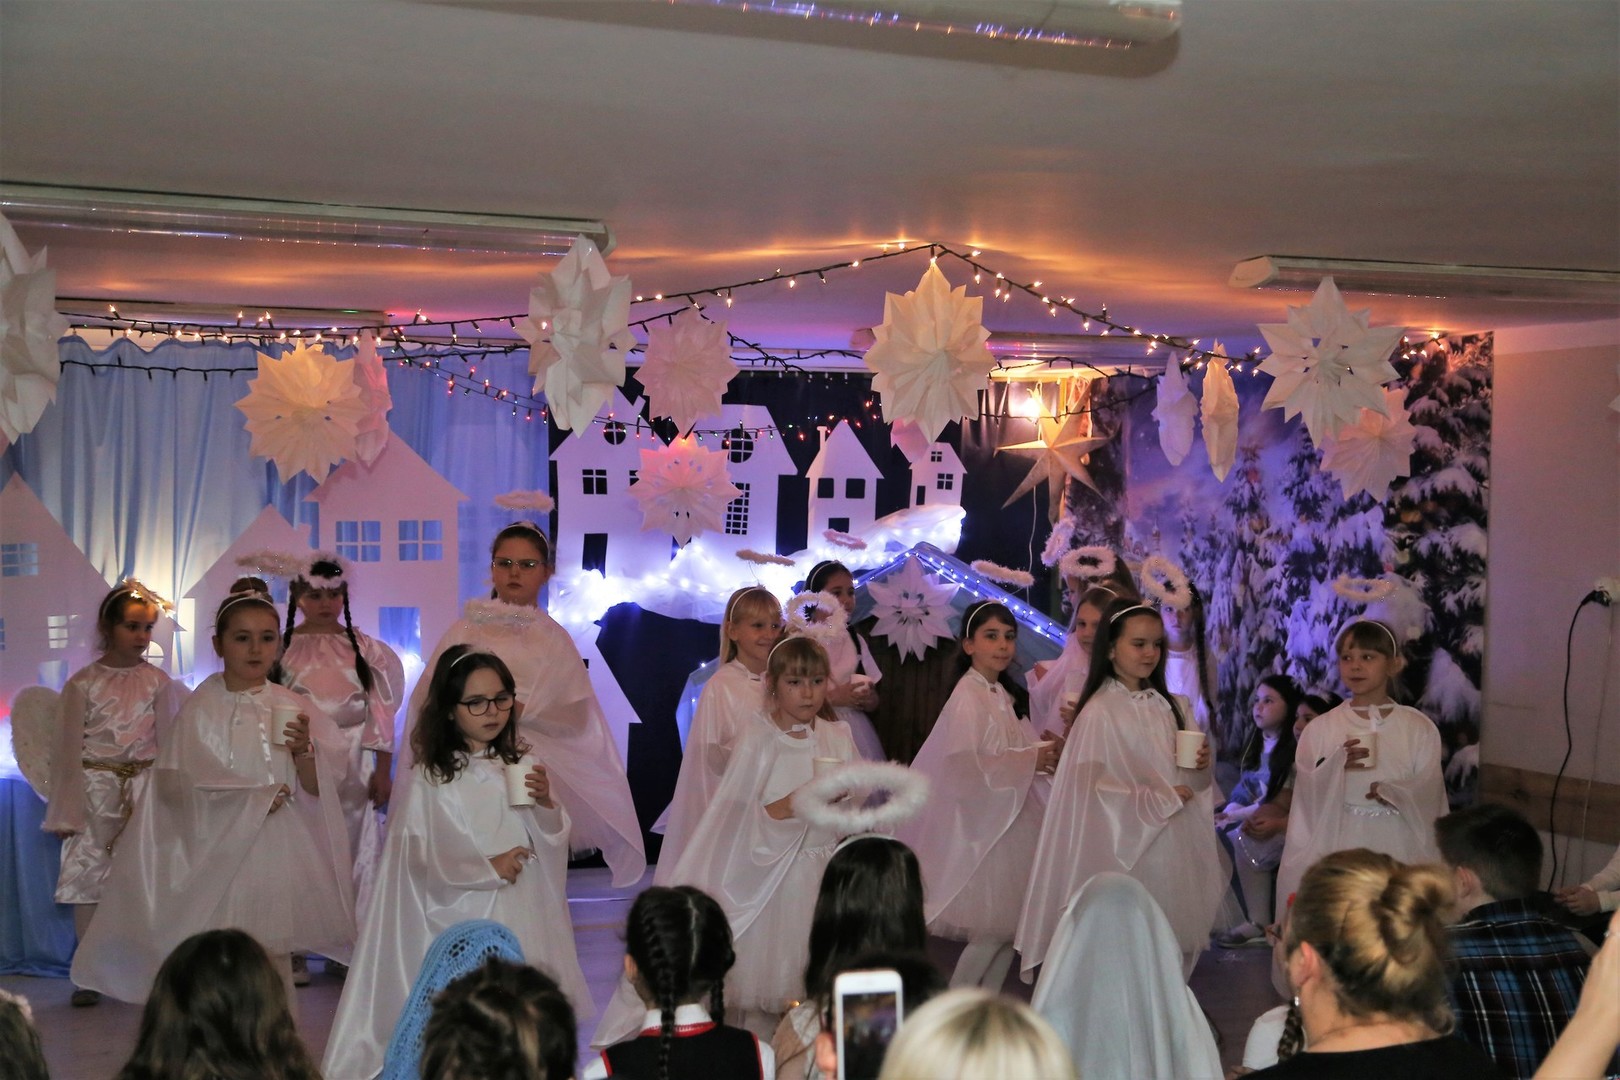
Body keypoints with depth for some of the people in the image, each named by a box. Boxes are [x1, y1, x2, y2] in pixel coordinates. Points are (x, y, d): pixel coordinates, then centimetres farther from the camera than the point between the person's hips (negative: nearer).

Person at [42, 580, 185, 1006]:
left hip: (143, 787, 1)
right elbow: (69, 749, 0)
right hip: (95, 790, -1)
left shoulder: (157, 682, 4)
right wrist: (65, 810, -3)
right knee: (87, 879, -1)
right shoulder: (83, 683, 0)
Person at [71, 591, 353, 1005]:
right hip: (219, 855, -3)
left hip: (279, 857, 3)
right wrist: (257, 798, -10)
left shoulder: (293, 709, 6)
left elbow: (316, 789, 4)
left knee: (275, 956, 5)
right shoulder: (201, 709, -2)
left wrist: (304, 751, -16)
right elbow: (179, 785, -9)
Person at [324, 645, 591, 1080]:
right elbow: (420, 853, -11)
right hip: (463, 918, -4)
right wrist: (488, 868, -11)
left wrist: (546, 804, -11)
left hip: (523, 918, 4)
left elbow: (553, 843, 8)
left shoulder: (524, 767, 4)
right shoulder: (430, 780, -8)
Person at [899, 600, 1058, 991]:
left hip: (1009, 823, 8)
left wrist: (1049, 753, 0)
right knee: (993, 929, -6)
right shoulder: (967, 698, -14)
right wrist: (1031, 760, -23)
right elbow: (965, 765, -24)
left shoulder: (1005, 696, 12)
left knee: (1009, 927, 10)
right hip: (980, 829, -8)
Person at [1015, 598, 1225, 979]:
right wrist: (1158, 800, -14)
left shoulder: (1168, 706, 9)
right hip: (1128, 850, -6)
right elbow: (1090, 787, -16)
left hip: (1174, 847, 6)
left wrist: (1201, 766, -4)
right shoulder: (1101, 711, -11)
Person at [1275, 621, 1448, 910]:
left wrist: (1394, 792, -17)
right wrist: (1336, 767, -19)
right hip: (1338, 850, 0)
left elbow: (1429, 796, 1)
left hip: (1399, 851, 0)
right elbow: (1308, 799, -2)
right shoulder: (1320, 729, 3)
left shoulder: (1419, 729, 4)